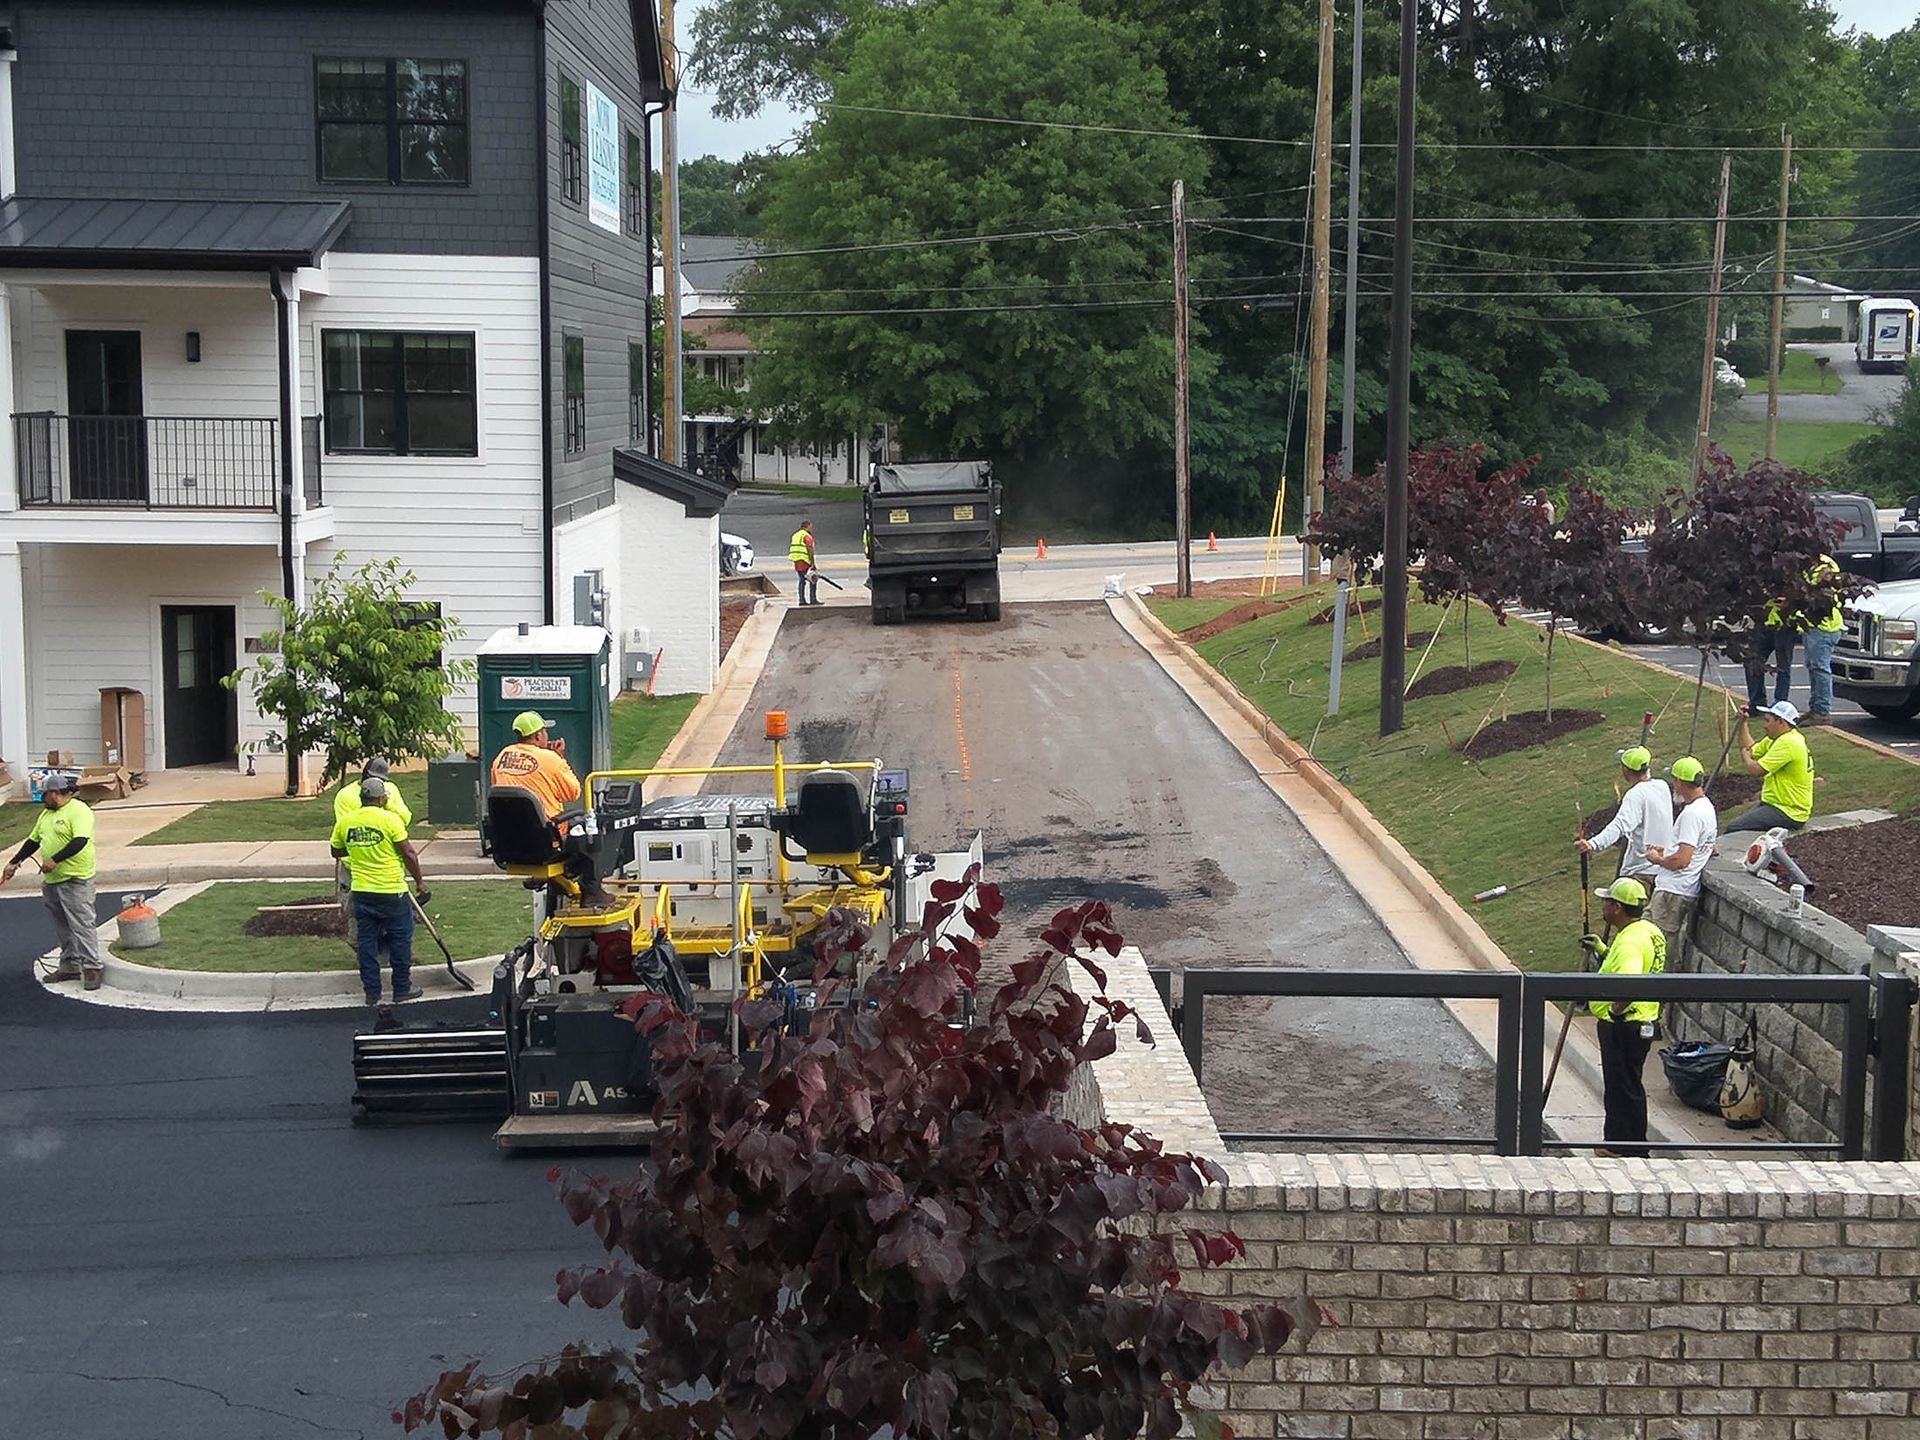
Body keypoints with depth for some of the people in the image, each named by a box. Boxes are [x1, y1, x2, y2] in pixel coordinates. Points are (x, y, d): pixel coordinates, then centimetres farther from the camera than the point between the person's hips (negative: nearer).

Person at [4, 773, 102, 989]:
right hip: (52, 881, 9)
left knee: (82, 924, -9)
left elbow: (80, 841, -23)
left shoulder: (79, 811, -12)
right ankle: (70, 966, 21)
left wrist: (54, 860, -25)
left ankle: (91, 967, -6)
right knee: (62, 927, 13)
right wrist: (14, 863, 24)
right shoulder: (47, 814, 17)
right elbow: (33, 841, 26)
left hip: (75, 879, -9)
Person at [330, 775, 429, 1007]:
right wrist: (419, 881, 0)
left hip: (361, 891, 4)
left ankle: (371, 992, 14)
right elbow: (408, 853, -11)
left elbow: (337, 852, 15)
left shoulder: (344, 822, 1)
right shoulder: (390, 820, -13)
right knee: (400, 940, 9)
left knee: (366, 941, 11)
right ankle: (402, 989, 14)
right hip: (391, 891, -4)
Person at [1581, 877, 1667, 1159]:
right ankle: (1617, 1143, 32)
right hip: (1641, 1023, 11)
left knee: (1624, 1088, 1)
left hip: (1624, 1027, -11)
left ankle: (1631, 1150, 10)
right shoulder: (1647, 930, 8)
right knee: (1619, 1086, 21)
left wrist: (1616, 1009, -26)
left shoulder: (1631, 940, -25)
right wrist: (1601, 949, 19)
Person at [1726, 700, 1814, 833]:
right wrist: (1743, 723, 15)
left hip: (1789, 813, -11)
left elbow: (1755, 770, -22)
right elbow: (1751, 750, 23)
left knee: (1733, 830, -22)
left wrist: (1745, 755, -1)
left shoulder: (1788, 742, -20)